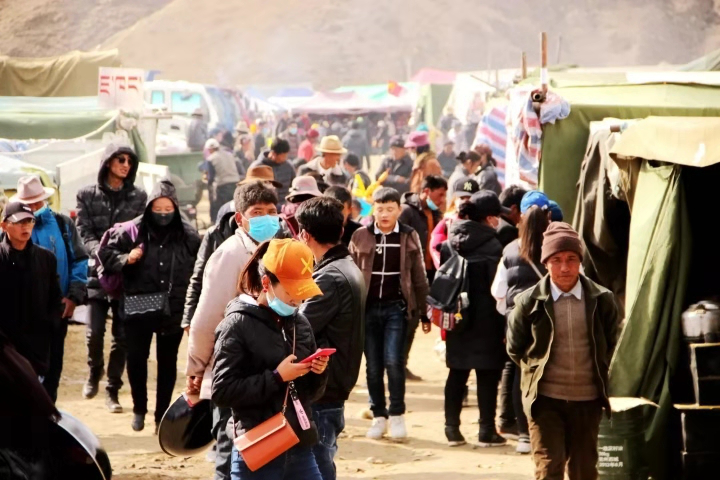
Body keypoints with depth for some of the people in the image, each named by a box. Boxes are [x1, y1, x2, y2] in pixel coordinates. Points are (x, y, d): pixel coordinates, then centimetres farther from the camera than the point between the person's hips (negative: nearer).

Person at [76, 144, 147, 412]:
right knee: (94, 332, -7)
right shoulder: (88, 196, 7)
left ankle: (112, 390, 13)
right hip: (98, 273, -1)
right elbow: (85, 233, -1)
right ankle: (94, 374, 22)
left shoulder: (139, 197, 10)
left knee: (122, 336, 1)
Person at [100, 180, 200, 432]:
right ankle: (139, 409, 24)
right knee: (136, 358, 1)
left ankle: (161, 414, 21)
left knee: (168, 362, 9)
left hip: (173, 312, 0)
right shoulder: (132, 231, -4)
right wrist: (125, 259, -17)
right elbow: (106, 252, 3)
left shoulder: (188, 236, -2)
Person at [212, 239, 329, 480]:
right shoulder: (238, 325, -8)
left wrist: (318, 373, -6)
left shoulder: (300, 323, 10)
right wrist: (276, 377, -19)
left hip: (300, 450, 6)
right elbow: (222, 392, -15)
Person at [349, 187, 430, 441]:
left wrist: (424, 314, 5)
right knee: (373, 365, 5)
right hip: (368, 307, 1)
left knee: (393, 360, -12)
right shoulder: (360, 237, 1)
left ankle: (397, 415, 3)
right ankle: (378, 416, 17)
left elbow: (419, 279, 5)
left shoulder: (409, 237, 1)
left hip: (396, 307, -1)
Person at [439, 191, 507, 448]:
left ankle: (452, 429, 14)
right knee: (488, 374, 3)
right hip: (486, 320, -5)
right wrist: (503, 324, -9)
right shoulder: (492, 246, -14)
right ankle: (487, 431, 5)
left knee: (457, 373, 13)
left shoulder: (450, 243, 3)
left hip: (456, 319, 5)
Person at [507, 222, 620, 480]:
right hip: (545, 399, -2)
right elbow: (515, 348, 8)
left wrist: (600, 373, 10)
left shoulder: (601, 300, -4)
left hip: (588, 400, 2)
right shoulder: (530, 302, -7)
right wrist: (537, 371, 7)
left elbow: (613, 344, 13)